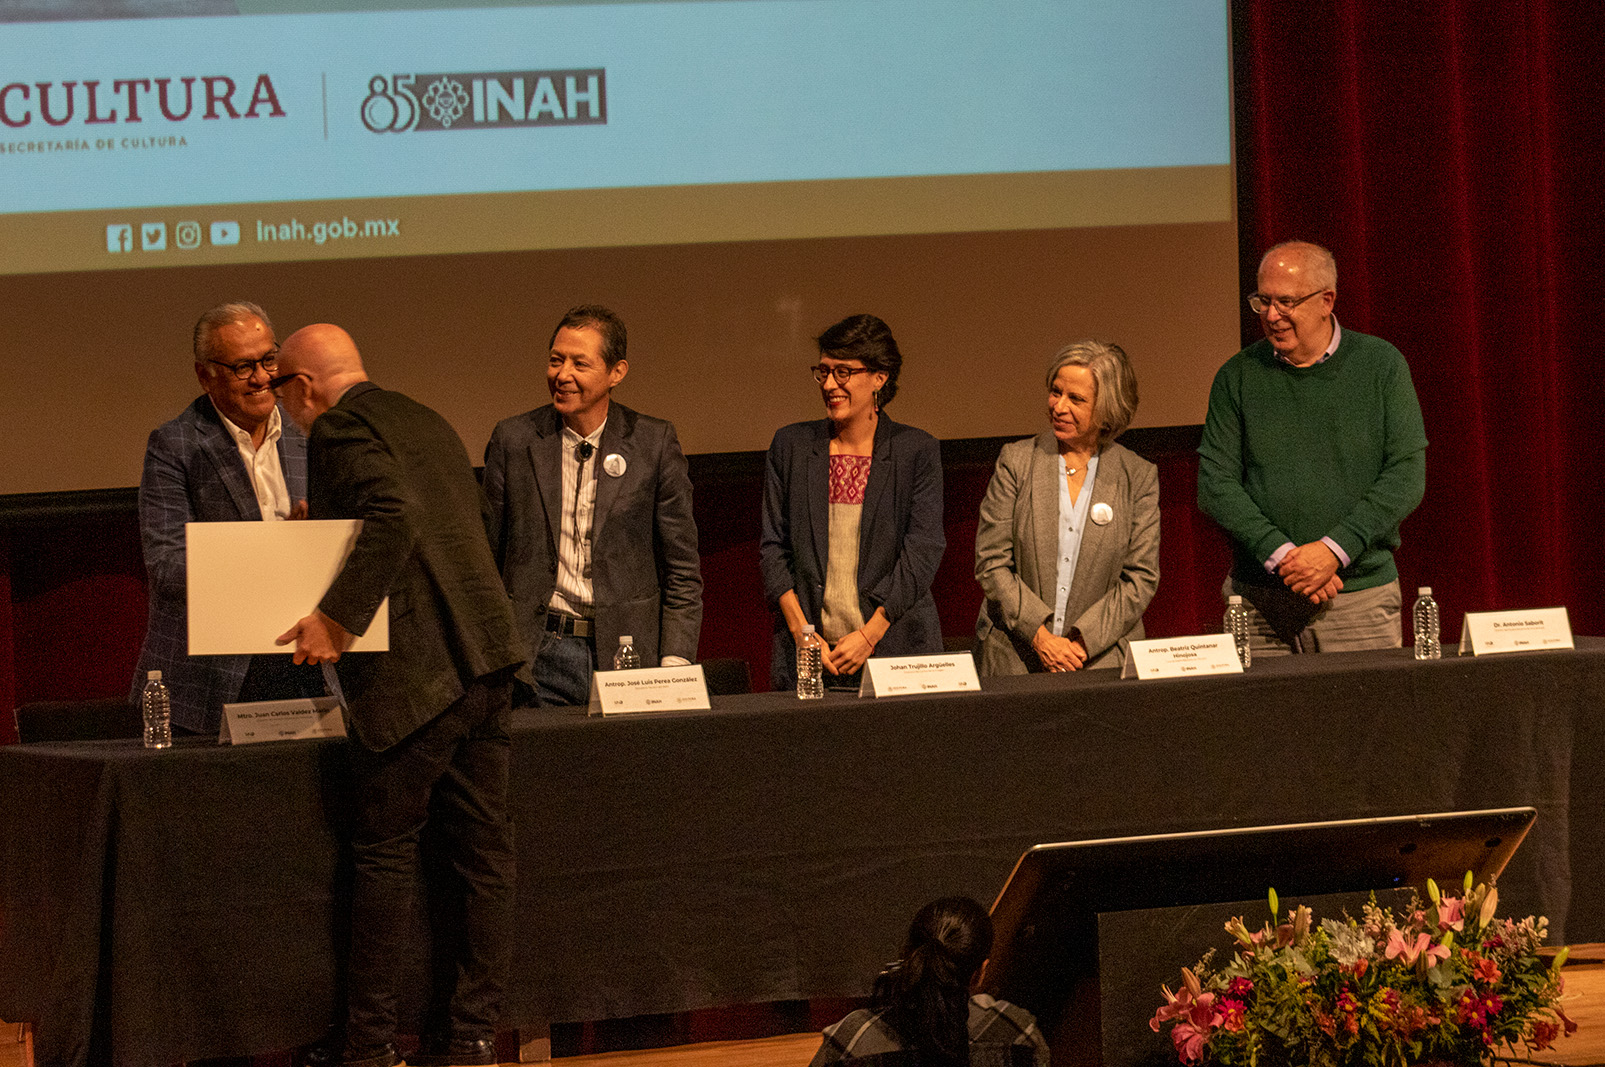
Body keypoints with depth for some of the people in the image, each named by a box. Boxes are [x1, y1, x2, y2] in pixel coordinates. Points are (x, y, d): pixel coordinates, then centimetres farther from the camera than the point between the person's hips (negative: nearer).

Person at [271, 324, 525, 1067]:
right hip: (485, 660, 8)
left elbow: (395, 515, -23)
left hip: (415, 672, -8)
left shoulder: (341, 427, -7)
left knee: (384, 852, -1)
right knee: (480, 852, 7)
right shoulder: (428, 423, 21)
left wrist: (337, 617, -23)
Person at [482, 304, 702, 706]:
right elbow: (487, 561, 10)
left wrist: (674, 668, -5)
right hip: (537, 658, 1)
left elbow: (683, 571, 5)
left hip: (626, 656, 0)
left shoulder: (654, 443, 2)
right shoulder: (514, 439, 5)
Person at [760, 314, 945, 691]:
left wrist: (869, 635, -12)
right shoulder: (791, 445, 8)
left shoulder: (917, 451, 1)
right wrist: (802, 632, -6)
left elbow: (923, 551, -4)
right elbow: (773, 547, 6)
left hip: (895, 647, -2)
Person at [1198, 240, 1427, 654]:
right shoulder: (1238, 377, 6)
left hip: (1361, 598, -1)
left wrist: (1334, 550, -12)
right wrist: (1280, 554, -12)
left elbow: (1407, 476, -2)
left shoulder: (1380, 365, 3)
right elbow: (1215, 485, 1)